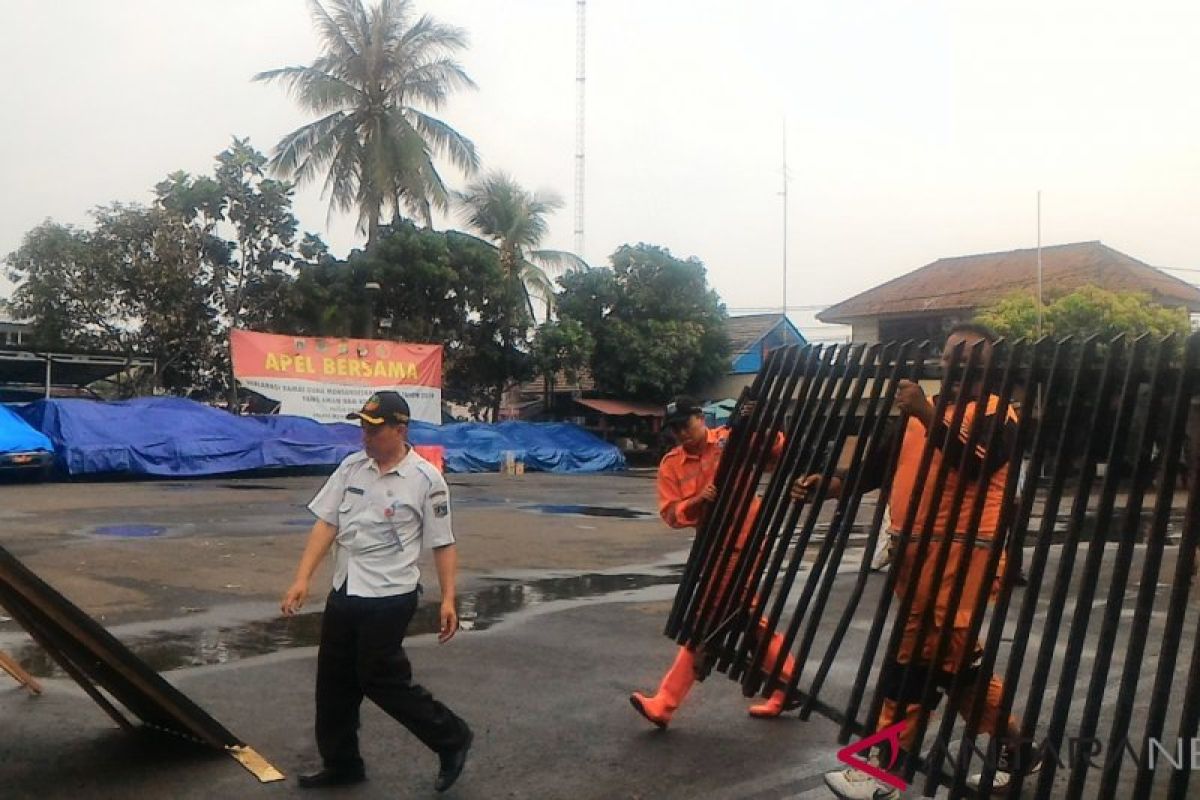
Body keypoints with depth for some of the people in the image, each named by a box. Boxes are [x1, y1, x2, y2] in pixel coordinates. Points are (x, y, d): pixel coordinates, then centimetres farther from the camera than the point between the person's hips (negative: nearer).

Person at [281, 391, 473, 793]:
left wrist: (448, 599, -12)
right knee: (334, 680, 14)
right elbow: (326, 523, 1)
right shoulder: (351, 467, 3)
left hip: (389, 596, -6)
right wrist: (302, 578, -8)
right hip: (344, 593, 7)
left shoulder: (426, 479, -12)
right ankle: (341, 764, 31)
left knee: (381, 680, -3)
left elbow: (442, 544, -8)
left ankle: (451, 739, 15)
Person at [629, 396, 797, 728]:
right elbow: (671, 515, -4)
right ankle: (785, 685, 30)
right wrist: (697, 500, -23)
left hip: (743, 542, -7)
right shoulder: (670, 464, 3)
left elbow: (780, 451, -9)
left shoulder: (732, 439, -6)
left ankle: (665, 704, 1)